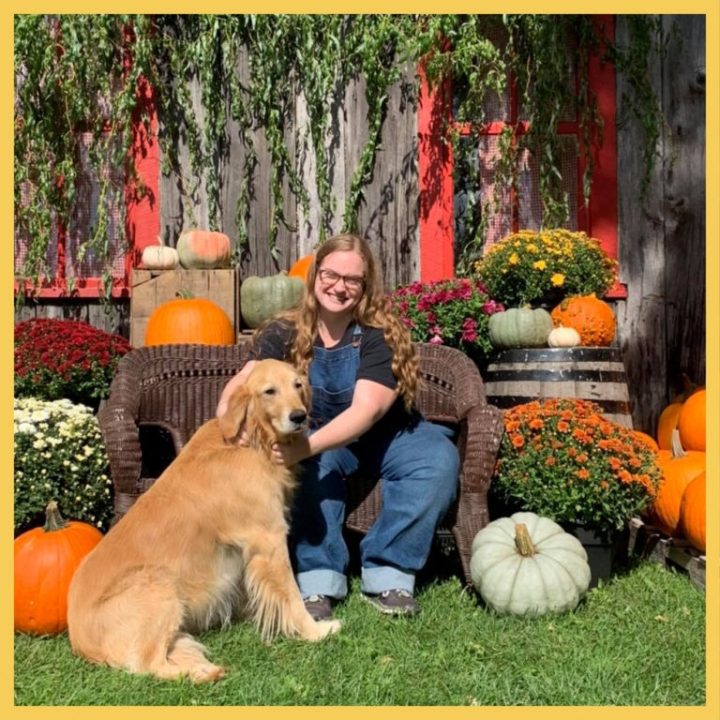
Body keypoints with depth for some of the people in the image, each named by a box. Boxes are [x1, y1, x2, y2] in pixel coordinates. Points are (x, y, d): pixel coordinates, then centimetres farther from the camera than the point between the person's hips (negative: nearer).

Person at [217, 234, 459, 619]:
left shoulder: (380, 335, -16)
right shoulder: (283, 333, -8)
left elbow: (366, 410, -28)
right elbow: (244, 382, -22)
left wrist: (308, 445, -44)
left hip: (383, 436, 0)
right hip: (313, 438, 0)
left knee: (440, 457, -27)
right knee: (314, 464, -34)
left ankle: (387, 572, -18)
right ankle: (318, 580, -24)